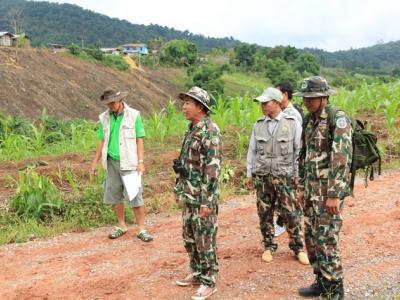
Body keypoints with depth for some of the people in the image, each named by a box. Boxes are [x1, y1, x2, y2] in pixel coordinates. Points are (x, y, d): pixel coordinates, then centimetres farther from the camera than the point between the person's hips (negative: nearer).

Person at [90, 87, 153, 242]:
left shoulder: (134, 115, -6)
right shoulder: (104, 118, 5)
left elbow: (140, 140, -5)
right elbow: (102, 141, 11)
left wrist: (141, 162, -11)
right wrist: (95, 163, 11)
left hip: (129, 162, -4)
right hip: (111, 162, 4)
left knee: (135, 196, -5)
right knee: (114, 195, 9)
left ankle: (142, 229, 4)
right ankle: (122, 226, 24)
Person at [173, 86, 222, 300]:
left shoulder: (210, 131, -17)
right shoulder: (192, 129, 12)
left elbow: (213, 169, -21)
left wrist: (207, 201, -22)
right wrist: (181, 191, 19)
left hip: (202, 197, -9)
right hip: (189, 195, 9)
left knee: (205, 240, 1)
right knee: (189, 237, 18)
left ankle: (208, 282, 13)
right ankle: (196, 272, 32)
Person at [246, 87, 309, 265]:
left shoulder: (292, 123, -3)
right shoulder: (258, 125, 6)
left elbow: (299, 150, -2)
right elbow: (252, 151, 11)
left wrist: (299, 175, -4)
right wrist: (249, 174, 9)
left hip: (285, 176, -3)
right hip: (262, 176, 3)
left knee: (291, 214, 0)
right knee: (265, 214, 8)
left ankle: (298, 248, 16)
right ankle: (269, 247, 22)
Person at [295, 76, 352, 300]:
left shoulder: (338, 119, -15)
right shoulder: (310, 120, 12)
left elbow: (342, 159, -21)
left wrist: (334, 195, -23)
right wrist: (302, 187, 17)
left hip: (329, 192, -8)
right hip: (312, 191, 9)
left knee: (326, 242, -6)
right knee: (312, 238, 14)